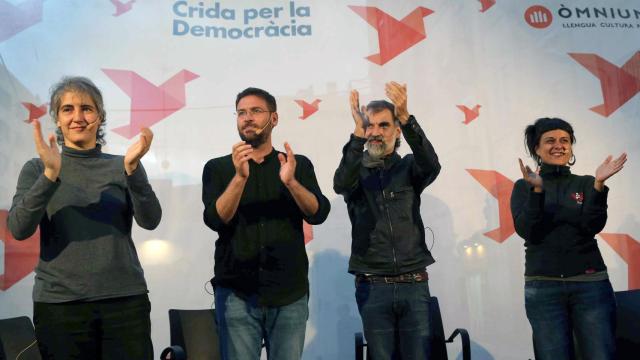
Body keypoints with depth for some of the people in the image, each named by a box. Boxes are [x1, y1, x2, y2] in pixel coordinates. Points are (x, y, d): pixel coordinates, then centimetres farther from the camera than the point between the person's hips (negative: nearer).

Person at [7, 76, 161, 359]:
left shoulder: (121, 166, 5)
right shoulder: (37, 169, 5)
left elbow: (150, 220, -7)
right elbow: (18, 229, -9)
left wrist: (132, 170, -23)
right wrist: (50, 175, -22)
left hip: (126, 299, 1)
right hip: (59, 303, 0)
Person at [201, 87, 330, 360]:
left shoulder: (299, 165, 7)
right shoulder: (218, 168, 5)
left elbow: (318, 214, -6)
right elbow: (216, 220, -8)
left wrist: (291, 182, -22)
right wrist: (240, 177, -22)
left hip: (289, 294, 1)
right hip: (236, 294, 0)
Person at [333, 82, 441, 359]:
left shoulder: (409, 168, 7)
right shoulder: (356, 171, 5)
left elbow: (431, 165, -16)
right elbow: (340, 184, -18)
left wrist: (406, 118, -29)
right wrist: (357, 132, -30)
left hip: (414, 284, 1)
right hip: (373, 286, 0)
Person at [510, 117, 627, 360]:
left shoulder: (586, 183, 8)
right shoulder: (523, 186, 5)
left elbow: (593, 226, -6)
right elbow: (527, 231, -8)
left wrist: (599, 184, -18)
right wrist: (537, 190, -20)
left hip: (590, 283, 1)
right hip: (542, 286, -1)